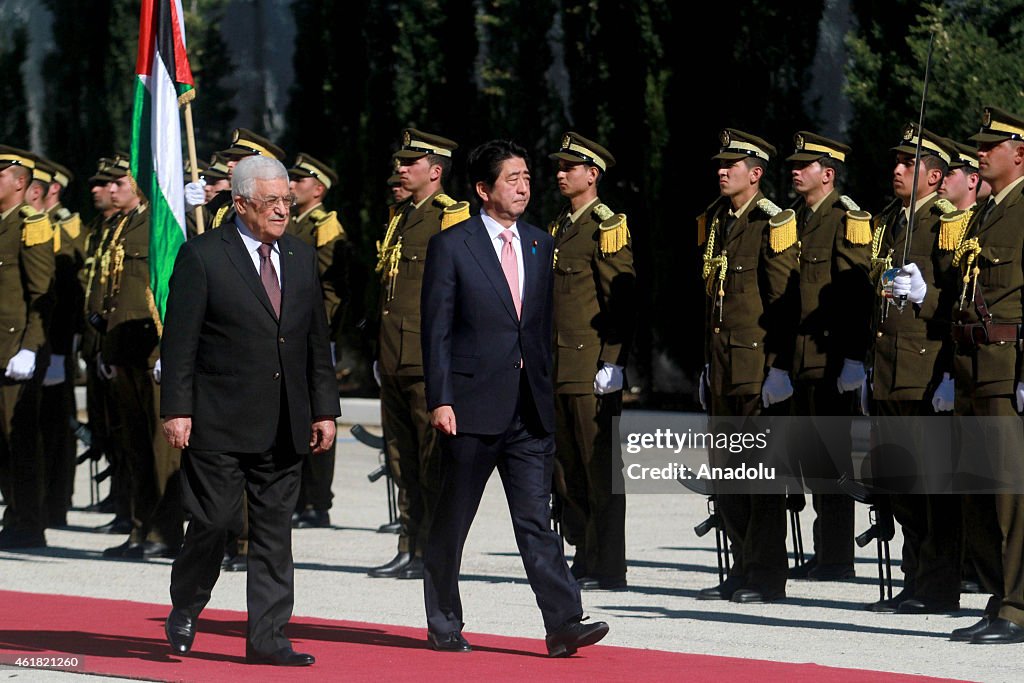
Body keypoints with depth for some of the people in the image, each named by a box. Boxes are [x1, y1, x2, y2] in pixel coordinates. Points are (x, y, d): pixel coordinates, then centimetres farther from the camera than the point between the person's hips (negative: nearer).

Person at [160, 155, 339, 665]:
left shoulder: (302, 259, 13)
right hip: (219, 425, -5)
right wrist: (176, 409, -11)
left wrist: (324, 409, 12)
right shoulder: (202, 256, -3)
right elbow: (179, 340, -6)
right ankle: (184, 611, 20)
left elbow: (317, 342, 17)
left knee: (275, 531, 4)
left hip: (284, 427, 5)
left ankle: (267, 638, 7)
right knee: (214, 522, -4)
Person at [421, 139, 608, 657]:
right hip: (472, 405, -4)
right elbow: (436, 329, -5)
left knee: (536, 520, -2)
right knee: (452, 521, 6)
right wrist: (440, 400, -12)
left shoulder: (539, 245, 12)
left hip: (530, 408, 4)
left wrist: (546, 390, 14)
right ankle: (444, 626, 17)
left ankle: (563, 623, -8)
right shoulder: (451, 246, -3)